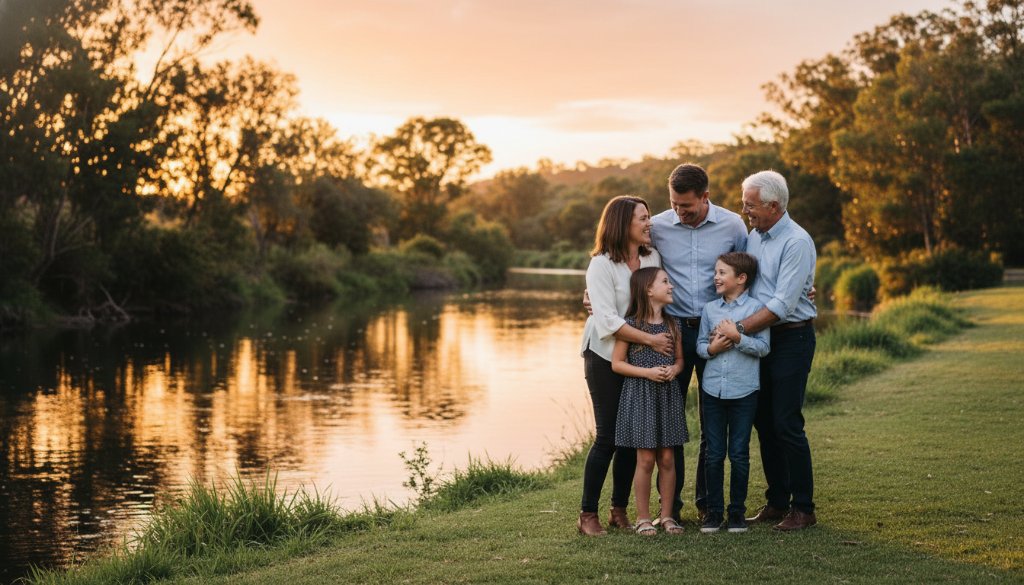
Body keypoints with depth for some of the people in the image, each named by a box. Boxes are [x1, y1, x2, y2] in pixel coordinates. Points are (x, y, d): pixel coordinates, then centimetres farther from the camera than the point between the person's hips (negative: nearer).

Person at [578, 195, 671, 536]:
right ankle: (588, 515, 4)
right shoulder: (601, 265, -13)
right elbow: (607, 320, -19)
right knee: (607, 436, -5)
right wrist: (650, 339, -22)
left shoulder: (652, 258, 4)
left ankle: (619, 511, 17)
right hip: (605, 355, -5)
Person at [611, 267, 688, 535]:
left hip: (668, 395, 4)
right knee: (646, 459, -1)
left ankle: (667, 515, 16)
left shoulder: (672, 324, 8)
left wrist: (674, 369, -7)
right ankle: (643, 517, 9)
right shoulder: (631, 324, -7)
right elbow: (617, 363, -6)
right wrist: (647, 372, -17)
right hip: (640, 395, -4)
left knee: (667, 458, 6)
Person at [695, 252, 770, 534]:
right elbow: (700, 344, 9)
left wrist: (737, 337, -20)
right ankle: (713, 511, 15)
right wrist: (711, 348, -12)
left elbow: (763, 347, -10)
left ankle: (737, 511, 15)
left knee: (739, 454, 4)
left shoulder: (755, 308, -4)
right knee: (714, 454, 6)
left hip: (744, 392, -3)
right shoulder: (709, 309, 7)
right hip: (713, 390, 3)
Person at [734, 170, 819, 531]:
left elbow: (782, 304, -22)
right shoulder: (753, 236, 8)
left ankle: (803, 508, 3)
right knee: (763, 422, 9)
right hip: (760, 336, 8)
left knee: (786, 424, -7)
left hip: (792, 339, -8)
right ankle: (777, 502, 19)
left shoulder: (797, 242, -16)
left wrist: (740, 329, -22)